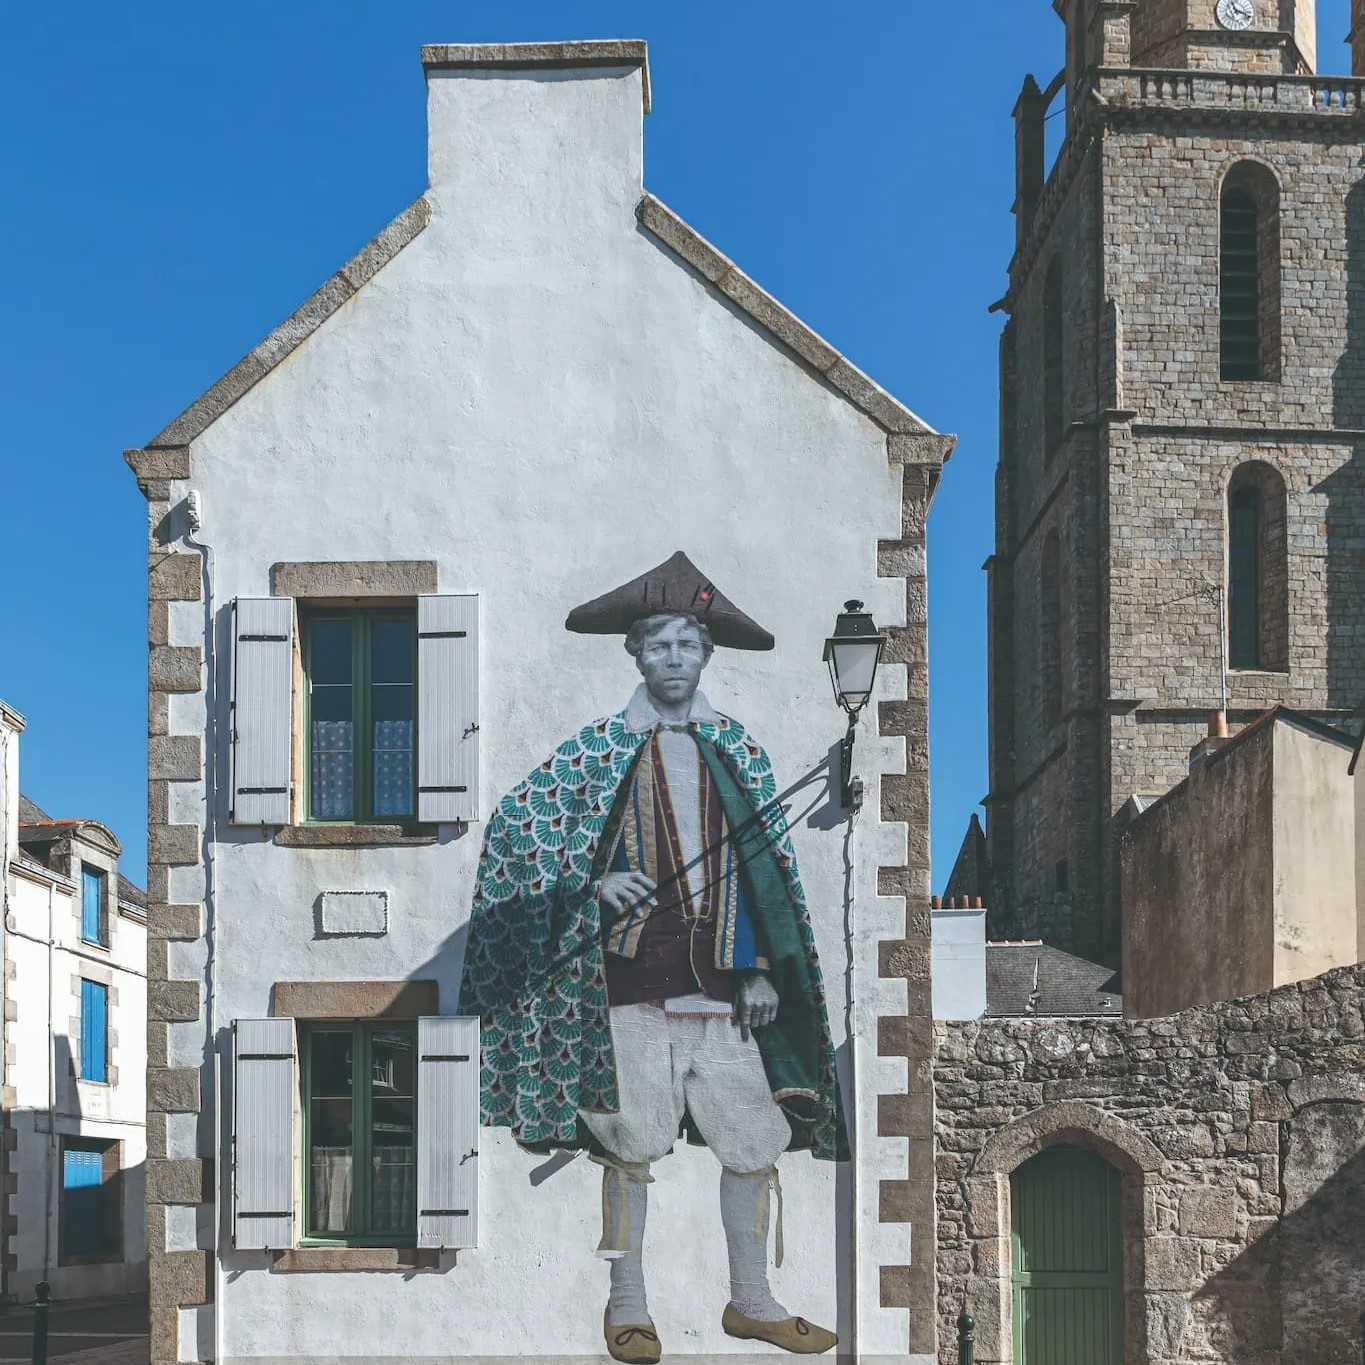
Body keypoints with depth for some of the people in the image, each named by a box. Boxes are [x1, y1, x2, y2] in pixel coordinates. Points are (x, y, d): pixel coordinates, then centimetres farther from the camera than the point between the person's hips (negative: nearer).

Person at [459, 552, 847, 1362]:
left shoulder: (739, 750, 9)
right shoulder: (600, 749, 1)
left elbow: (771, 866, 12)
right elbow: (512, 826, -1)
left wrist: (763, 970, 5)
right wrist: (594, 883, -14)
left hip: (721, 983, 3)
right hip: (633, 982, -3)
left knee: (758, 1141, 4)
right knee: (632, 1147, 2)